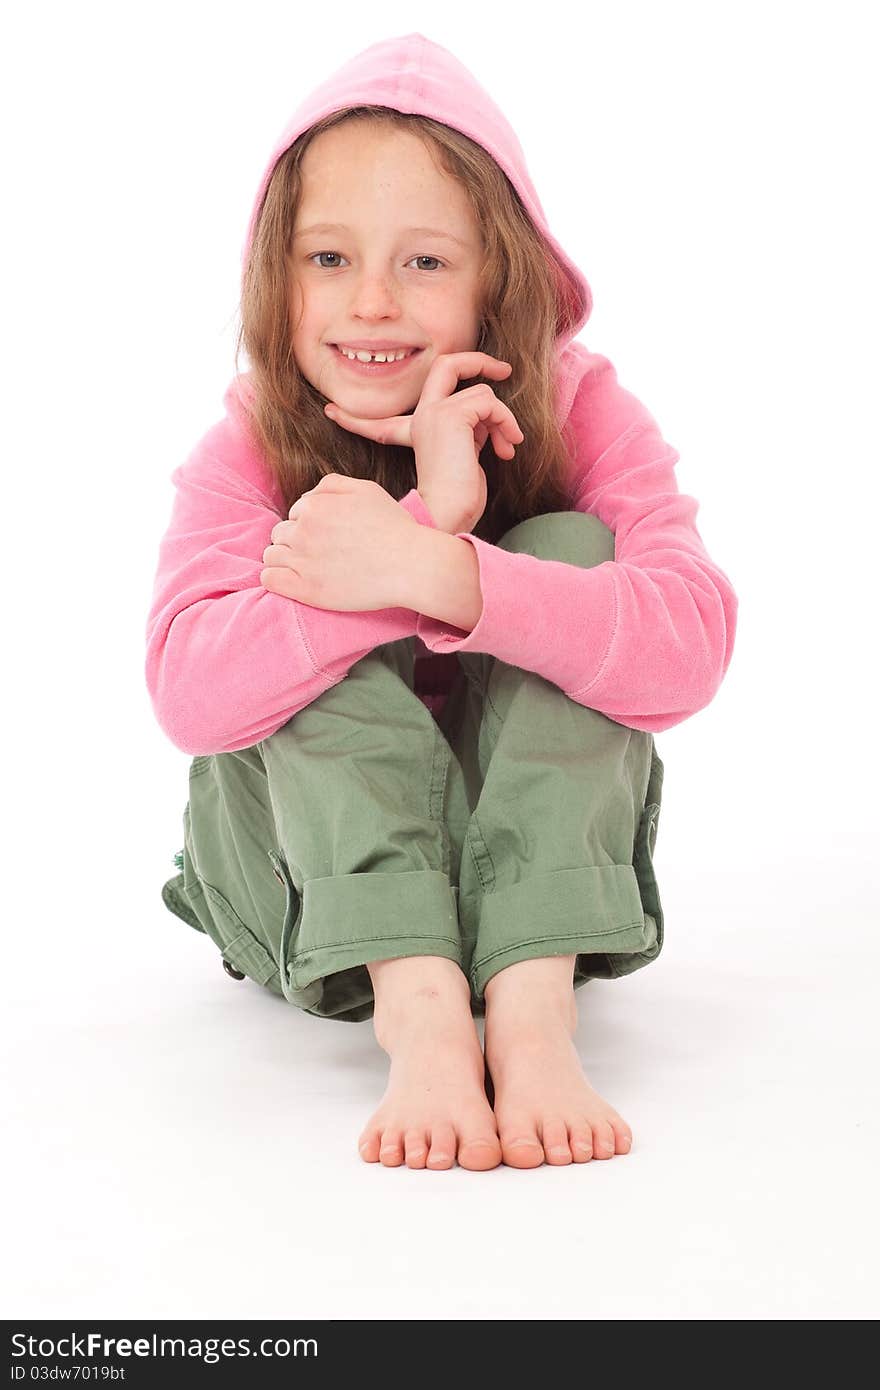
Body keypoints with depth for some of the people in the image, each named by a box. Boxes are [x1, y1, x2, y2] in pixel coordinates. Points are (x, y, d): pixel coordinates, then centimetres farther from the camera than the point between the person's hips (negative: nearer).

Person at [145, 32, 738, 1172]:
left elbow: (688, 646, -30)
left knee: (568, 547, -23)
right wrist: (430, 523, -38)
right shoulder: (252, 454, -12)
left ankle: (532, 1012, -37)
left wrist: (425, 573, -42)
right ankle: (419, 1012, -41)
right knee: (331, 641, -26)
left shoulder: (580, 410, -12)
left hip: (541, 862, 0)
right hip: (306, 889, 0)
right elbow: (188, 691, -32)